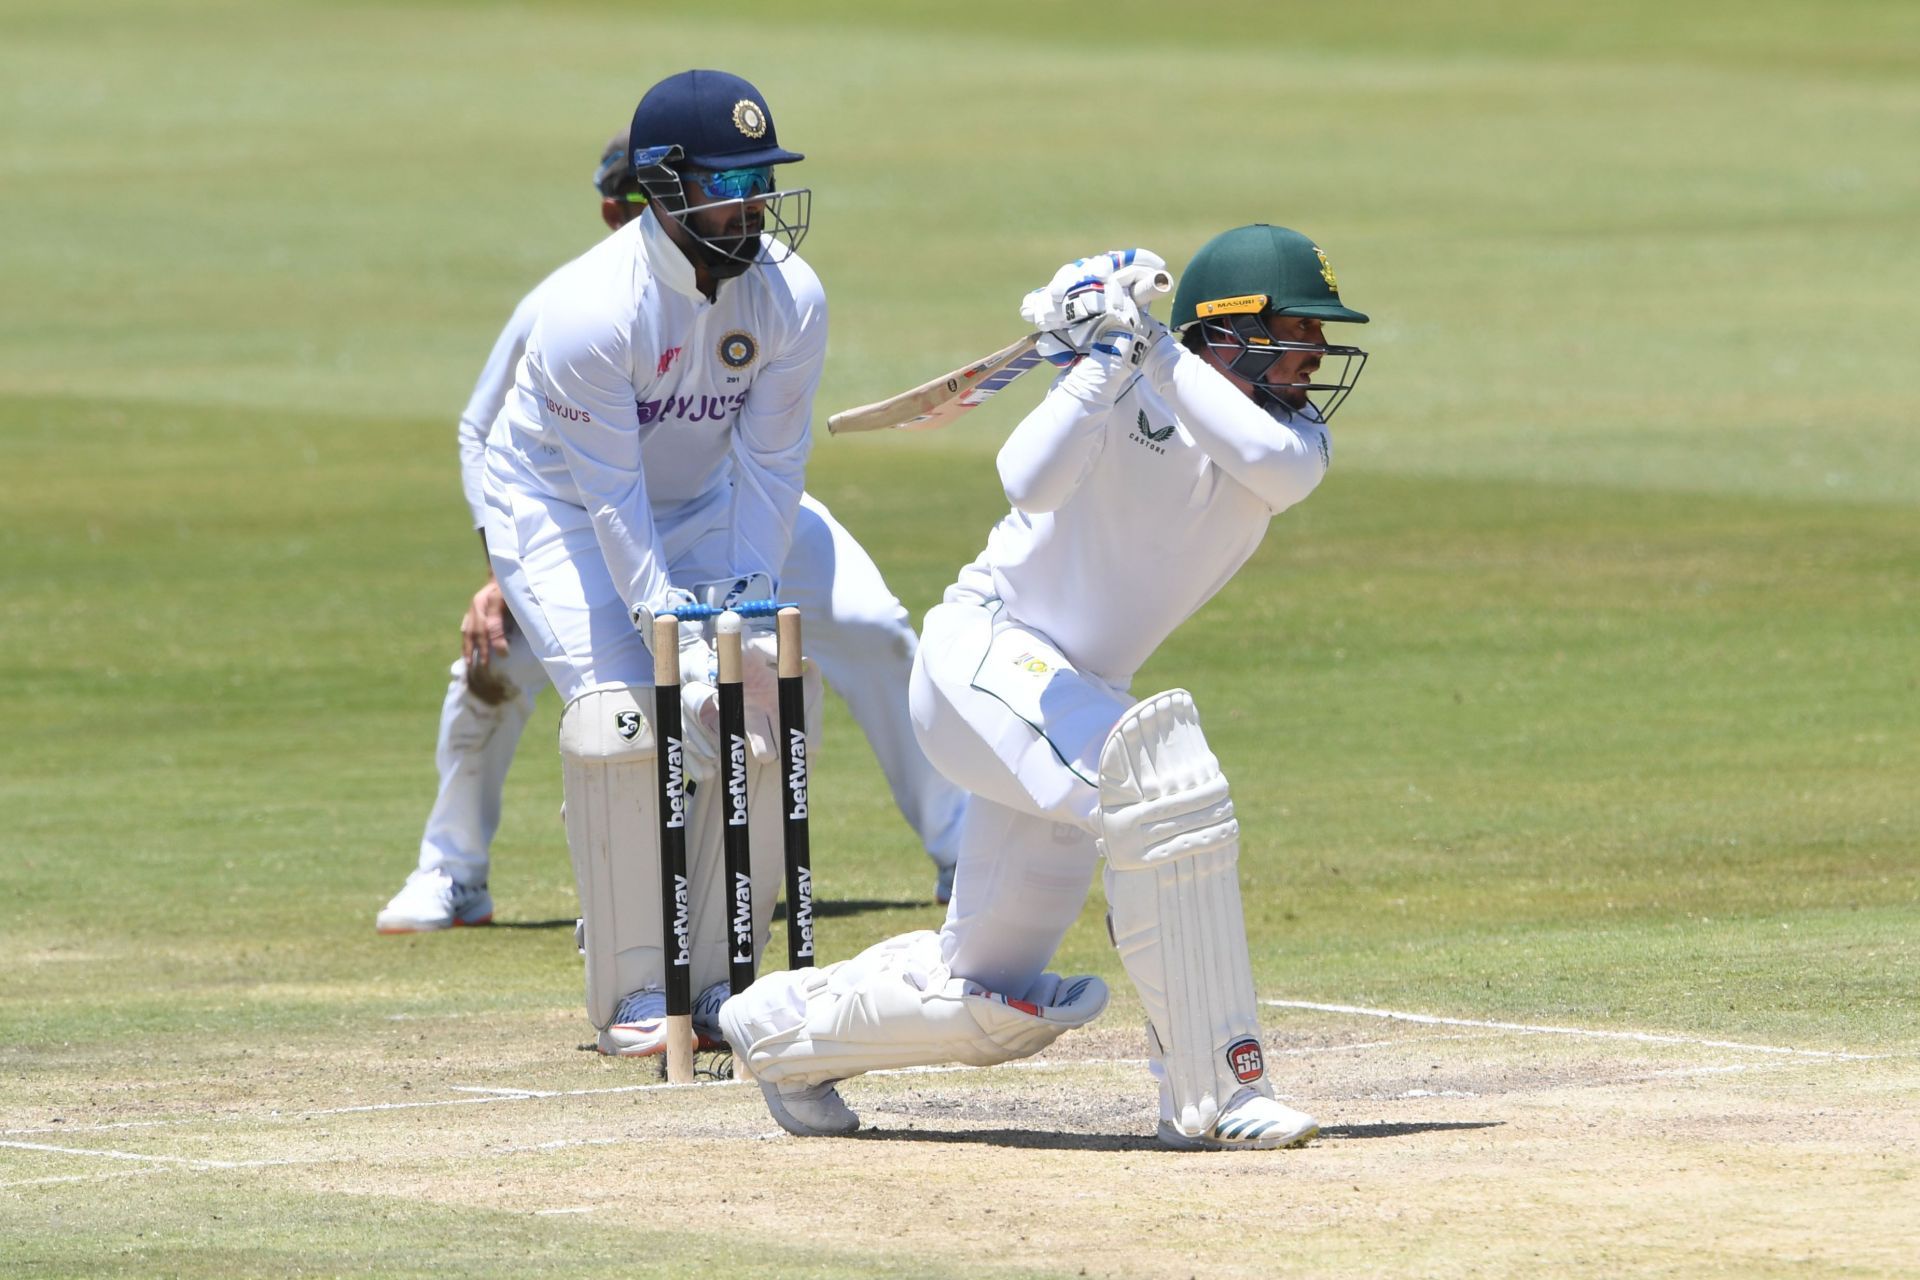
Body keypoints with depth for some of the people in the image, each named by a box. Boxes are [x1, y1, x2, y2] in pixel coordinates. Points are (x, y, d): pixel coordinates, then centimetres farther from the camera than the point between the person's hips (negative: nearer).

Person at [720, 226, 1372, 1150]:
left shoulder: (1294, 429, 3)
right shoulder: (1129, 395, -12)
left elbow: (1278, 467, -22)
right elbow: (1030, 483, -30)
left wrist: (1157, 352, -25)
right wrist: (1107, 357, -33)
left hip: (1072, 699, 8)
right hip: (983, 651, -8)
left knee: (992, 1006, 12)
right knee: (1166, 783, -34)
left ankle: (781, 1028, 38)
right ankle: (1211, 1092, -31)